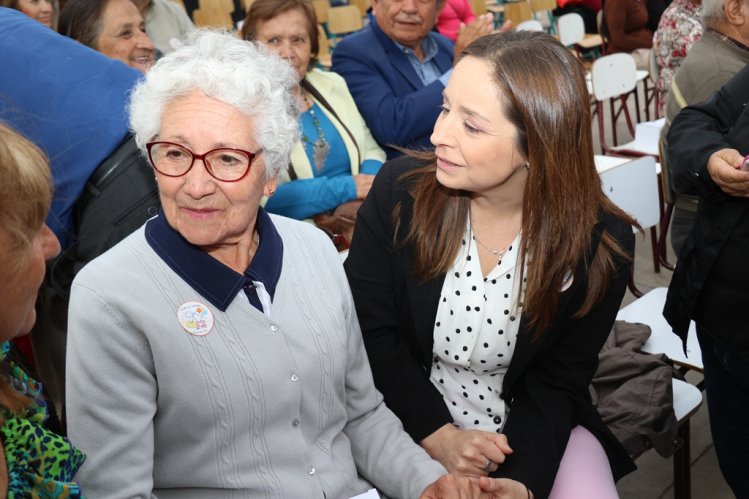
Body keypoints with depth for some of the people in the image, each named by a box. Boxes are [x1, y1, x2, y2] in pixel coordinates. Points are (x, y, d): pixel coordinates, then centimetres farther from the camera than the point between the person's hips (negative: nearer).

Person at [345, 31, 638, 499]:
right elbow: (368, 330, -9)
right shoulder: (398, 192, -16)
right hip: (415, 422, -1)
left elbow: (557, 382, -7)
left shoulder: (602, 242, -16)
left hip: (529, 427, 1)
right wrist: (438, 435, -15)